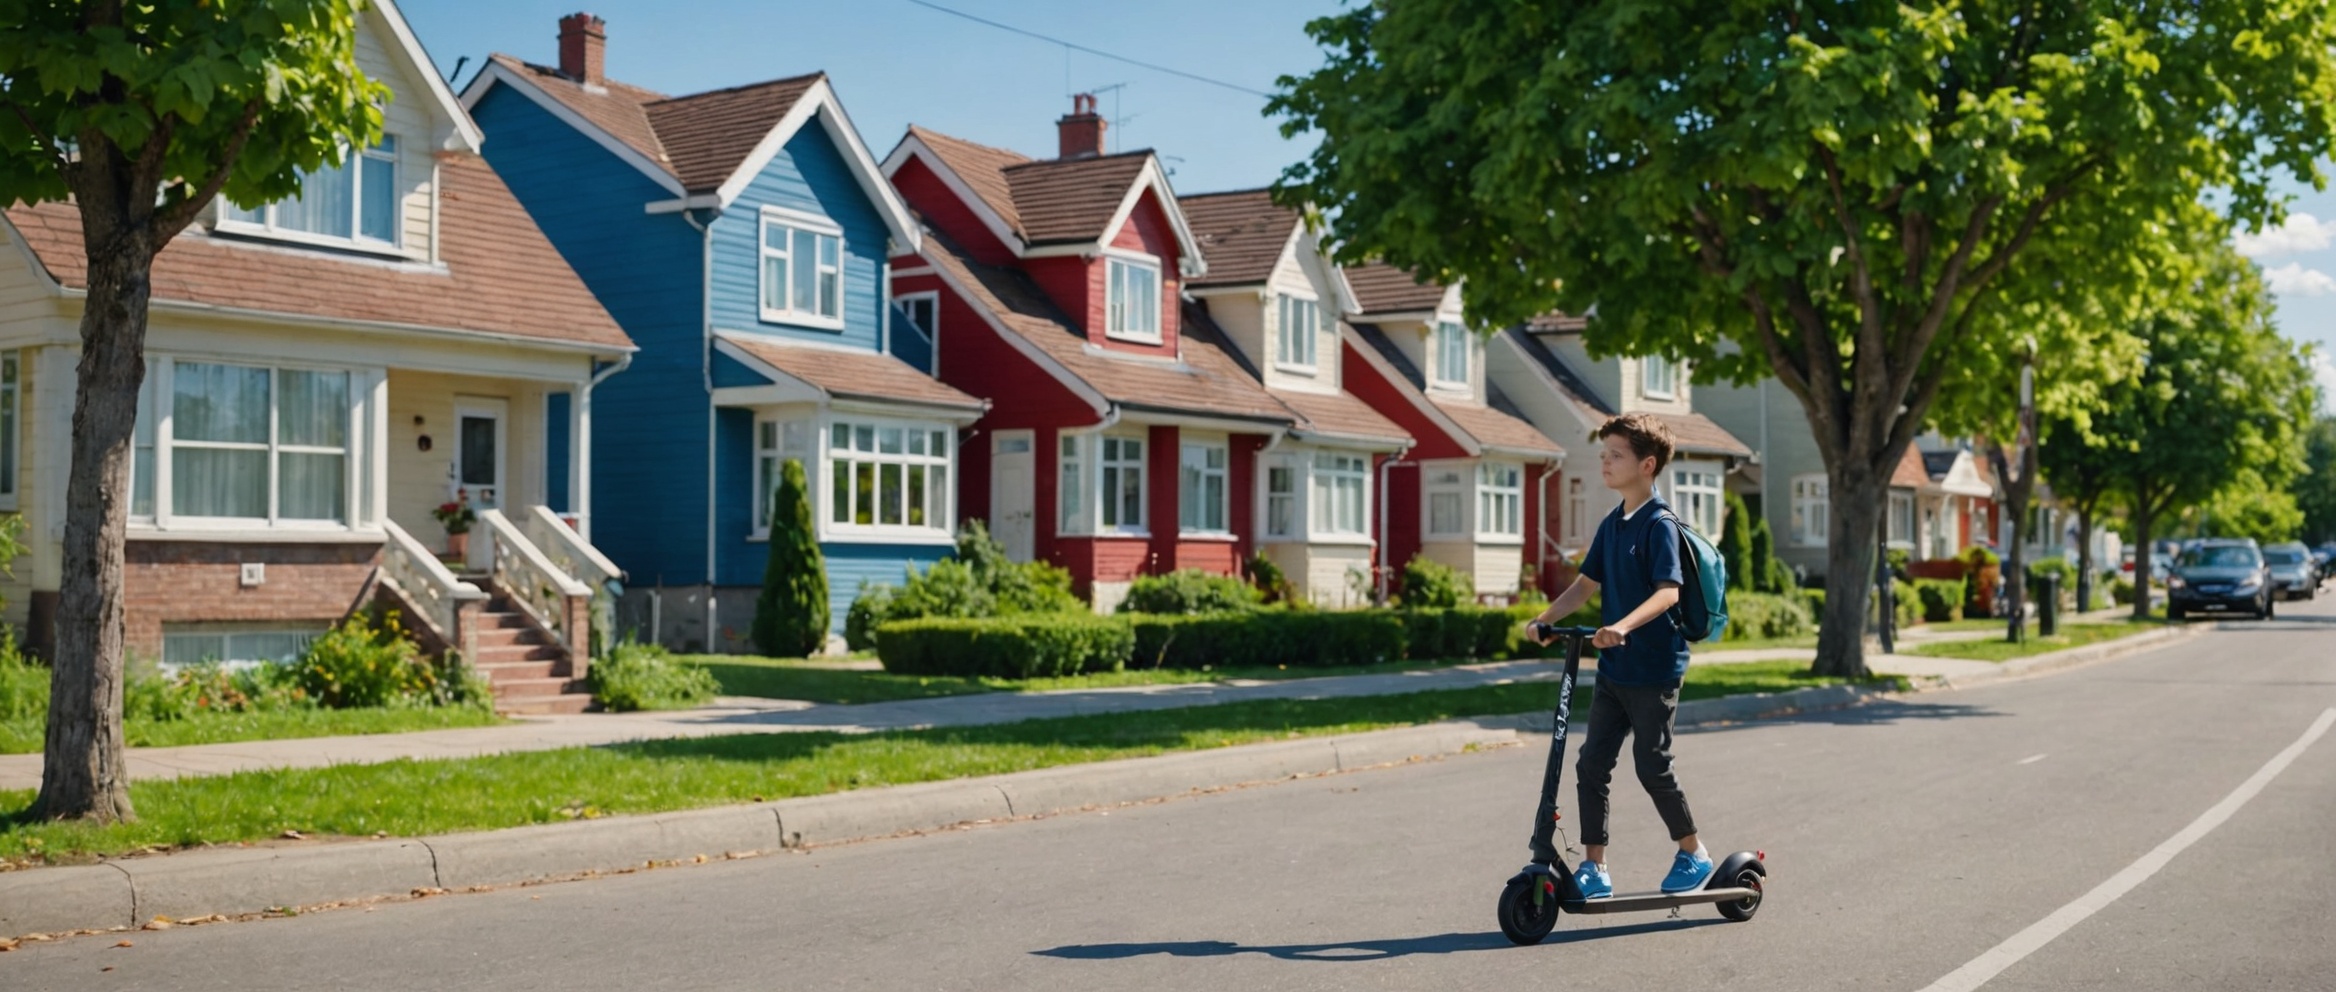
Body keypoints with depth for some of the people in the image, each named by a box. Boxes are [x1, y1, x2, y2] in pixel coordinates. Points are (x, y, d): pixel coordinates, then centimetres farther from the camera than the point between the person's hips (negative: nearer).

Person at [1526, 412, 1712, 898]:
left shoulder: (1659, 524, -14)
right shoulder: (1611, 524, 10)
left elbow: (1668, 590, -25)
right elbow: (1587, 583, 15)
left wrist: (1624, 626, -40)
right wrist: (1547, 617, 1)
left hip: (1654, 670, -8)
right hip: (1613, 670, 8)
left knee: (1652, 765, -1)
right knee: (1592, 763, 4)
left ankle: (1694, 854, 18)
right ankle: (1594, 867, 10)